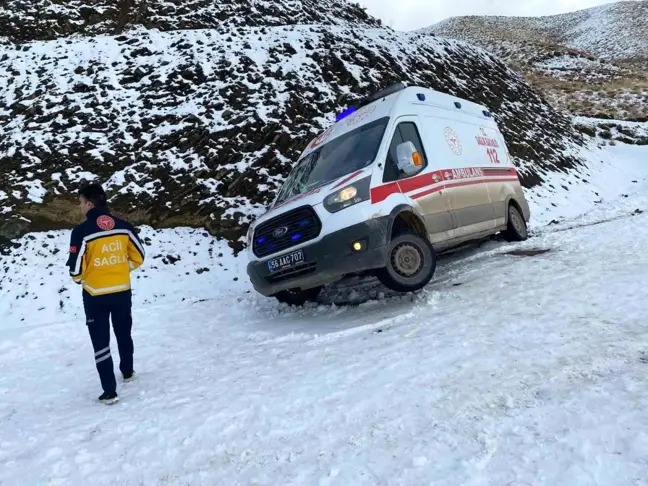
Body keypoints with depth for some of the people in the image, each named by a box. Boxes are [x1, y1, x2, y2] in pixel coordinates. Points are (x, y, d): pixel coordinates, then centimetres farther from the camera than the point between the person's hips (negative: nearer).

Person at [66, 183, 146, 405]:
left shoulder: (82, 231, -18)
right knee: (124, 334, 24)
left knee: (101, 342, 8)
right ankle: (127, 372, 43)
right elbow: (138, 257, 2)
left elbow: (75, 268, -16)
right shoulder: (124, 226, -5)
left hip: (95, 295, -4)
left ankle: (110, 392, 12)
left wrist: (80, 279, 6)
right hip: (122, 291, 4)